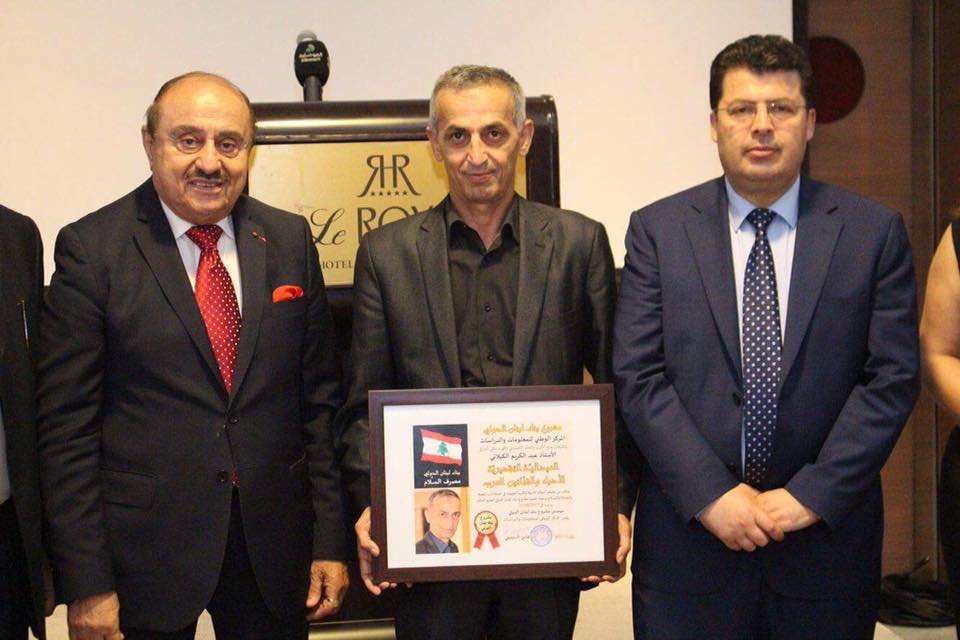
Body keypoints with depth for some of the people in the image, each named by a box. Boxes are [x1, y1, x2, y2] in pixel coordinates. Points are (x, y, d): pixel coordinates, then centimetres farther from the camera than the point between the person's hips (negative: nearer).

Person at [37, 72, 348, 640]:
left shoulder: (290, 241, 3)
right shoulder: (90, 248, -7)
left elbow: (320, 399, 6)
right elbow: (67, 426, -7)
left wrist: (331, 540, 4)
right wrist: (85, 582, -10)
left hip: (275, 545, 3)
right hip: (143, 548, -3)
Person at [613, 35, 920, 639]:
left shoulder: (874, 231, 1)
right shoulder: (657, 230, 1)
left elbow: (893, 378, -3)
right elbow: (638, 378, -5)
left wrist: (813, 495, -11)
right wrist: (710, 494, -12)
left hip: (828, 533, 0)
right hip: (690, 533, 0)